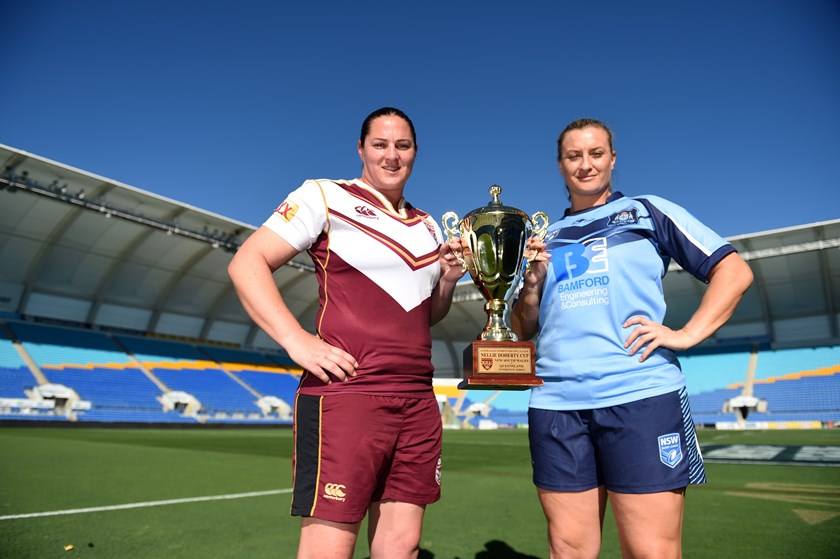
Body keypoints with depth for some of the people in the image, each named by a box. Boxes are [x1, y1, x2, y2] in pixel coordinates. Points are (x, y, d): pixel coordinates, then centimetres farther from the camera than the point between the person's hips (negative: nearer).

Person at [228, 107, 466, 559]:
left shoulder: (428, 227, 19)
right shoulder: (325, 196, 1)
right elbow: (246, 264, -4)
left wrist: (448, 281, 6)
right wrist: (297, 341, -15)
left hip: (418, 401, 6)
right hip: (346, 393, -6)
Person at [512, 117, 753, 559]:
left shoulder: (647, 212, 11)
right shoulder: (545, 239, 19)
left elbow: (734, 271, 6)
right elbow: (522, 331, 18)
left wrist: (686, 335, -7)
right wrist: (532, 282, -1)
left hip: (640, 395, -2)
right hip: (556, 405, 3)